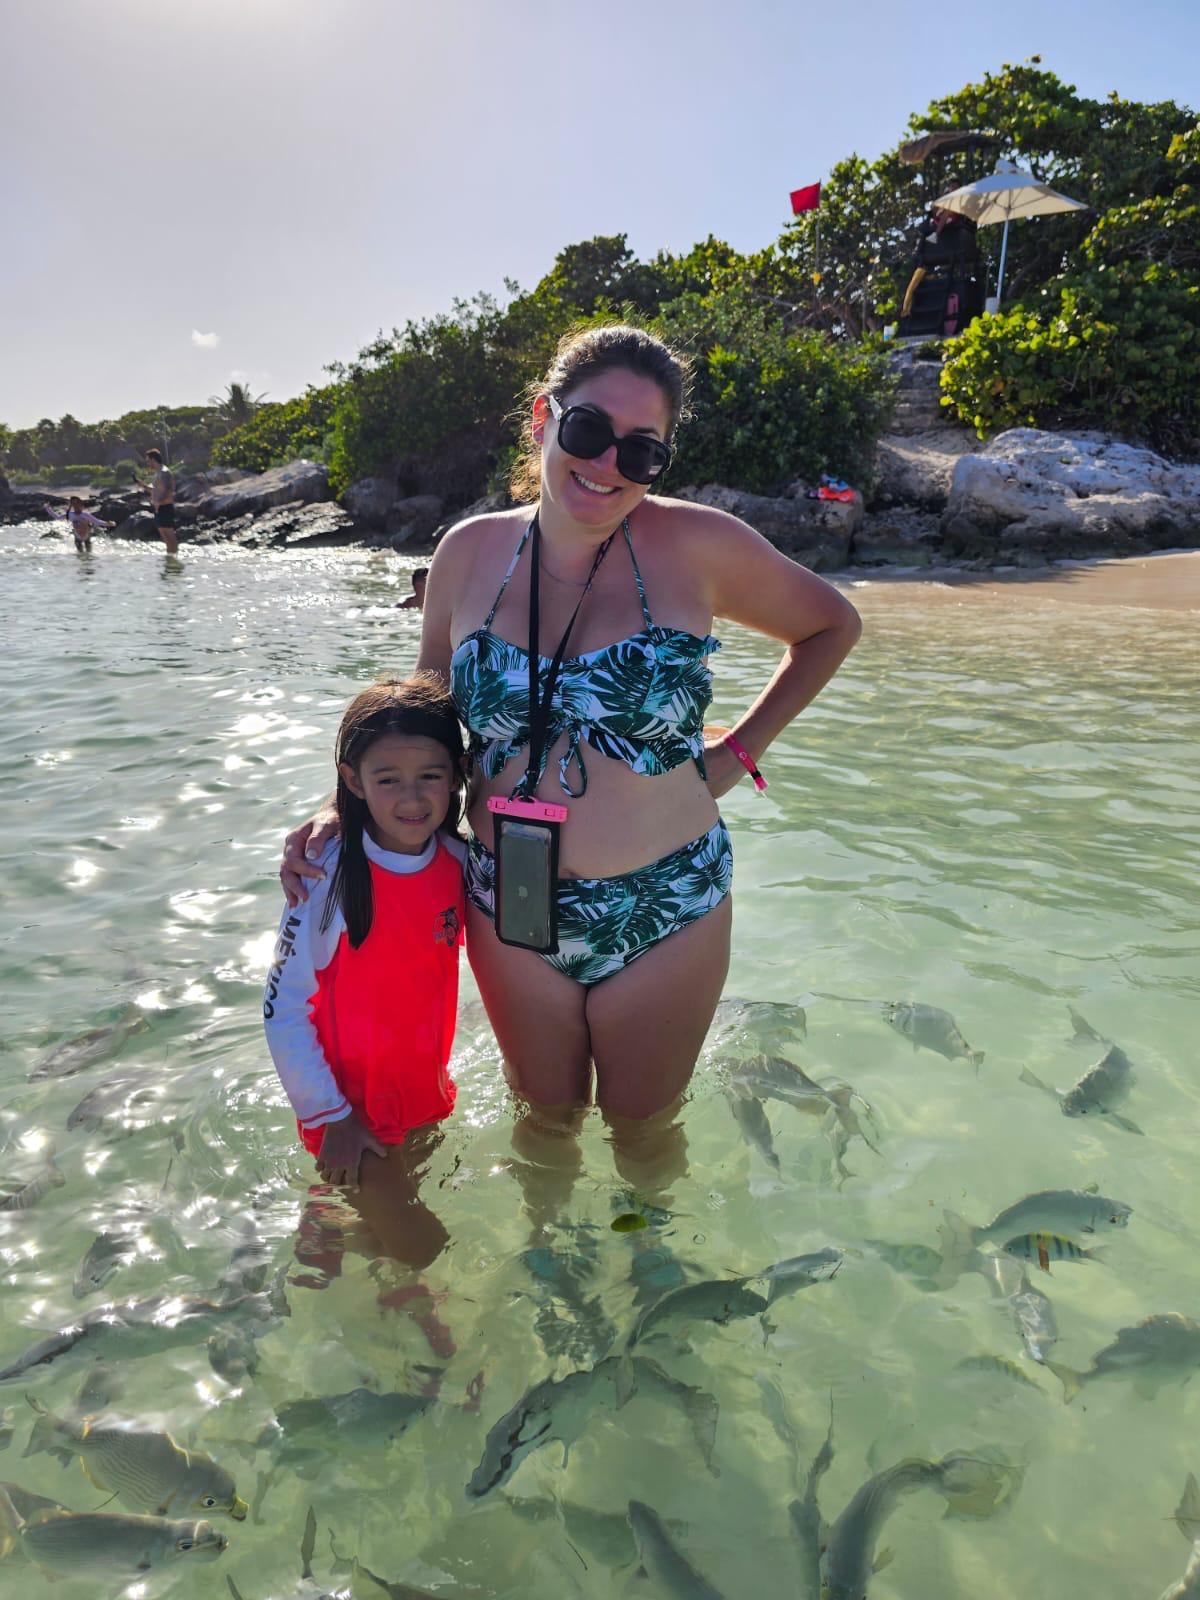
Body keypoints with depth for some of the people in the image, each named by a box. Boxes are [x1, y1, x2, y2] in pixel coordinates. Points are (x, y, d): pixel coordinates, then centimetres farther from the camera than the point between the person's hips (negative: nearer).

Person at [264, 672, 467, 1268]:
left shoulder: (459, 862, -10)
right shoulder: (329, 880, -24)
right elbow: (282, 1011, -19)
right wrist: (329, 1118, -14)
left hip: (427, 1094, 5)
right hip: (354, 1108, -5)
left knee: (406, 1213, 23)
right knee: (417, 1250, -2)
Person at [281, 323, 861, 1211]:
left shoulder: (696, 545, -12)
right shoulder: (469, 553, -3)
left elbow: (832, 626, 4)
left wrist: (741, 751, -2)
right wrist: (341, 812, -4)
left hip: (665, 912, -2)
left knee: (643, 1126, 19)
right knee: (546, 1115, 21)